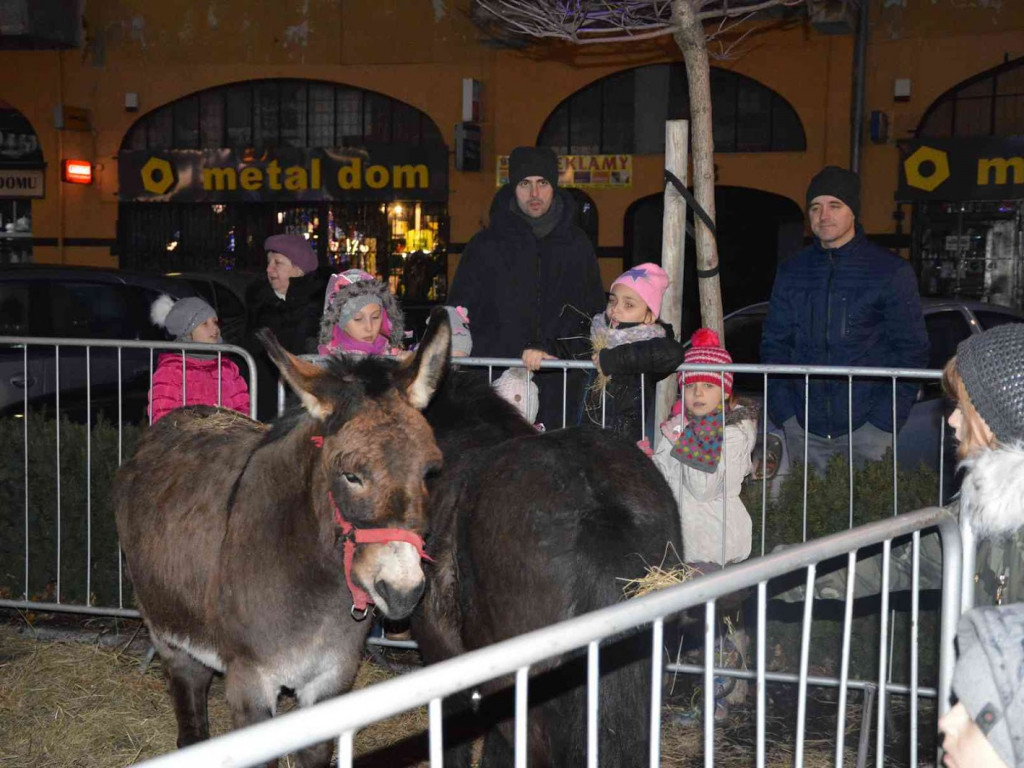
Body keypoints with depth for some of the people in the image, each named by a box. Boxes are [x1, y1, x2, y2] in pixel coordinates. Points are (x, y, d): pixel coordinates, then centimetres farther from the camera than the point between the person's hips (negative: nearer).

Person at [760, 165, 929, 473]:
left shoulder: (892, 272, 1)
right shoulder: (791, 271, 12)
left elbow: (912, 352, 0)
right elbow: (774, 344, 14)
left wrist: (883, 422, -9)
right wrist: (785, 413, 2)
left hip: (867, 427, -3)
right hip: (803, 430, 3)